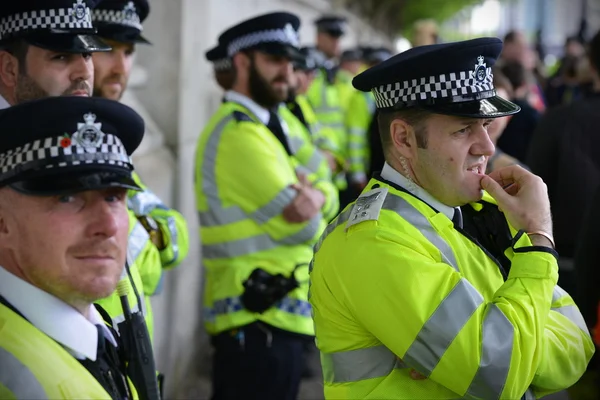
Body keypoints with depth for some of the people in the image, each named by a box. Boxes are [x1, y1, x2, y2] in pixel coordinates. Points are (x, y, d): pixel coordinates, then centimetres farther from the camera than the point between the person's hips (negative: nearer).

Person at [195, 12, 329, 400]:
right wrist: (313, 195, 2)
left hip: (273, 313, 10)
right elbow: (304, 219, -18)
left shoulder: (261, 125, 19)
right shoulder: (239, 133, -14)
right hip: (259, 320, -10)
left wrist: (304, 194, -4)